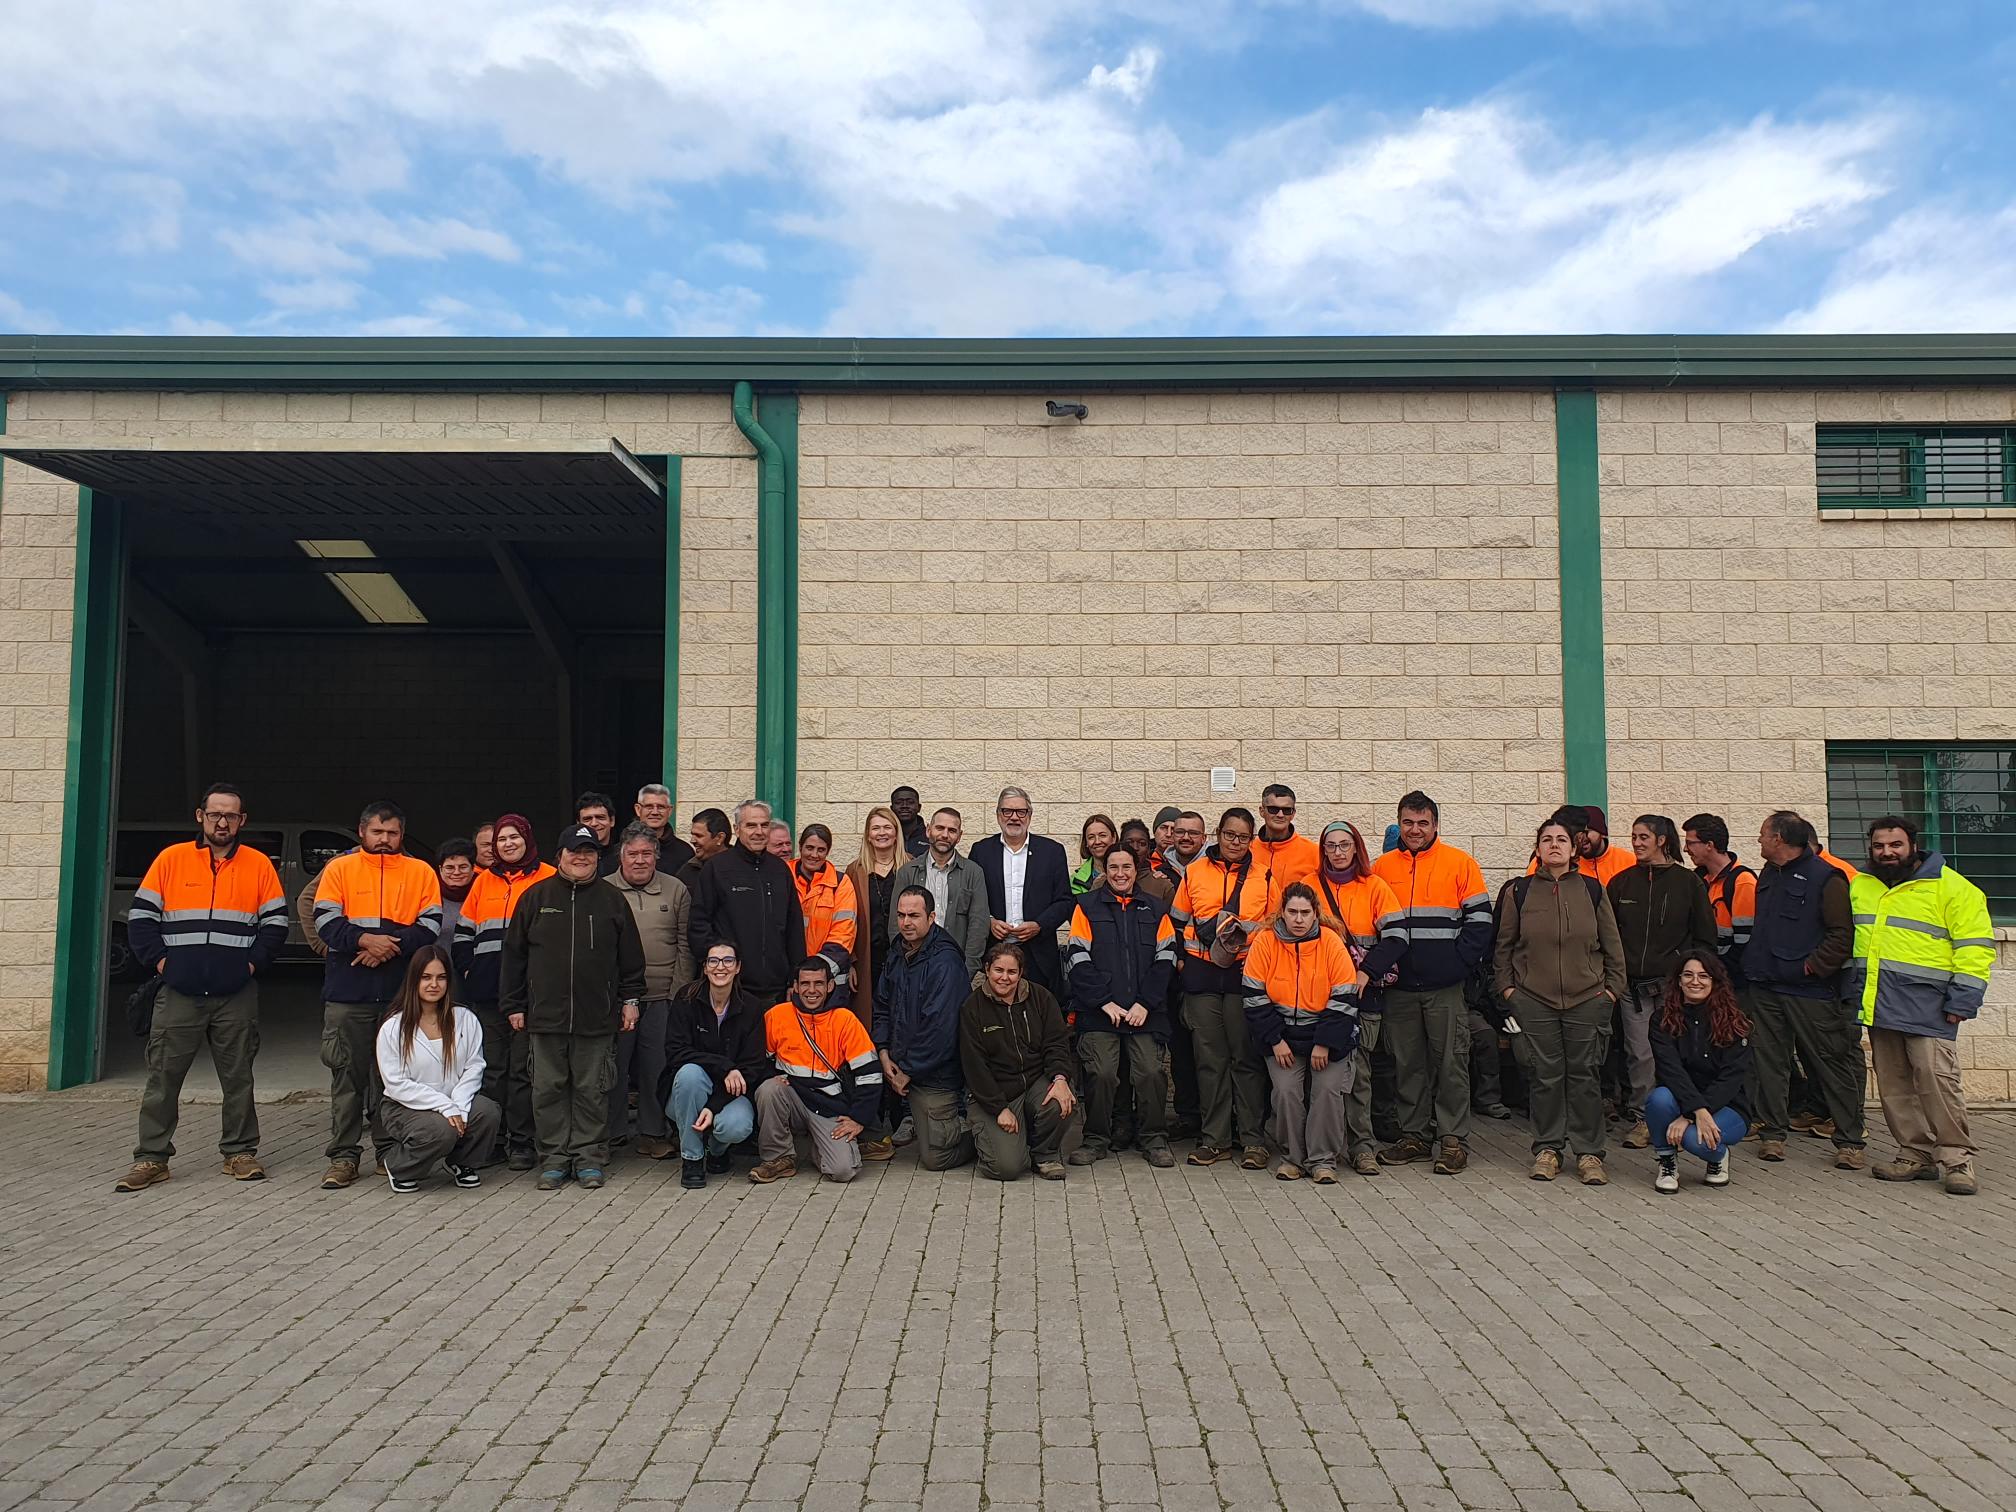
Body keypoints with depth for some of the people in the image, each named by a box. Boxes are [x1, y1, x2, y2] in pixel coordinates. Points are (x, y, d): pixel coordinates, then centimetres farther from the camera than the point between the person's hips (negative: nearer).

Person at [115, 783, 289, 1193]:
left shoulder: (258, 864, 5)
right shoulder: (170, 859, 5)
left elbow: (276, 922, 6)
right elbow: (141, 916, 6)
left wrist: (253, 962, -4)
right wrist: (159, 959, -4)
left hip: (237, 995, 0)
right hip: (179, 993, 0)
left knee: (238, 1078, 6)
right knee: (162, 1078, 3)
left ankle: (239, 1152, 16)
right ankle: (151, 1158, 13)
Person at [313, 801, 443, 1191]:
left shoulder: (421, 872, 8)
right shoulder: (339, 869, 6)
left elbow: (430, 925, -1)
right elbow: (326, 922, -3)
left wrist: (391, 945, -15)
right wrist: (365, 940, -19)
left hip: (401, 993, 1)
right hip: (347, 992, 0)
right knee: (347, 1074, 4)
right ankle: (344, 1155, 11)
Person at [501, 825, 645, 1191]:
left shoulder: (611, 900, 7)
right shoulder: (536, 897, 6)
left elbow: (630, 955, 10)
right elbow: (514, 953, 8)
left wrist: (630, 999, 5)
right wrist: (514, 1005, 5)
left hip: (597, 1018, -1)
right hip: (545, 1016, 1)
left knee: (592, 1089, 4)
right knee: (548, 1089, 6)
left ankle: (590, 1157, 14)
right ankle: (554, 1158, 16)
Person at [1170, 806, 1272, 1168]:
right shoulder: (1194, 872, 10)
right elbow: (1177, 921, 16)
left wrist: (1247, 939, -4)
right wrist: (1180, 957, 6)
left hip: (1246, 974, -1)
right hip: (1202, 974, 1)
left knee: (1247, 1057, 0)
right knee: (1210, 1058, 5)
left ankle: (1252, 1139, 8)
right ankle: (1215, 1138, 12)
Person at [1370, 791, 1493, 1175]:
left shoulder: (1460, 863, 1)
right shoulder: (1382, 867, 9)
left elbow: (1479, 920, -1)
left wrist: (1460, 964, -10)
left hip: (1446, 987, -3)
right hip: (1400, 987, 3)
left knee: (1451, 1063, 1)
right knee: (1407, 1064, 9)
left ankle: (1454, 1139, 9)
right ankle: (1412, 1135, 19)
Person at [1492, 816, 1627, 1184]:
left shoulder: (1592, 889, 5)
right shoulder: (1519, 891, 4)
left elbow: (1612, 944, 9)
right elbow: (1503, 946, 9)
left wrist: (1612, 988, 5)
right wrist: (1507, 988, 3)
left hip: (1588, 999, 0)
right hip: (1534, 1000, 0)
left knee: (1585, 1075, 3)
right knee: (1544, 1075, 3)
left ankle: (1589, 1153, 12)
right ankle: (1547, 1149, 14)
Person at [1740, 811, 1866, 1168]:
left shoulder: (1825, 877, -9)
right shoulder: (1767, 875, 15)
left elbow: (1843, 934, -14)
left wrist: (1812, 966, -15)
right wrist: (1752, 964, 16)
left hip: (1809, 992, -7)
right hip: (1765, 988, 7)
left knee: (1833, 1065, 2)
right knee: (1768, 1062, 7)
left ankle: (1849, 1142, 9)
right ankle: (1771, 1134, 15)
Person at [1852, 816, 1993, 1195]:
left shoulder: (1951, 887, -5)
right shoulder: (1860, 886, 13)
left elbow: (1974, 946, -8)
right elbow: (1849, 940, 23)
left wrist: (1963, 1000, -13)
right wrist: (1852, 992, 19)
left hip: (1926, 1004, -6)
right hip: (1878, 1004, 6)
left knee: (1936, 1078, -12)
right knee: (1894, 1085, 8)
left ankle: (1956, 1158, -1)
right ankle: (1916, 1155, 16)